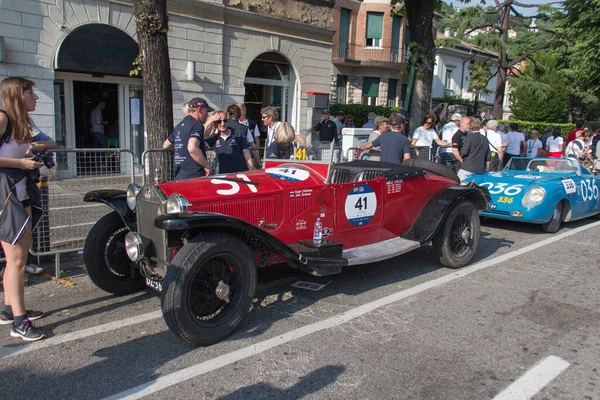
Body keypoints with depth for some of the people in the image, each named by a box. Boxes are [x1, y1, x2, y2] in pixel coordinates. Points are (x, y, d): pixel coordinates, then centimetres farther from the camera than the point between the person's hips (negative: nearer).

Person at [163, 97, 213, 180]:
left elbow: (165, 146, 29)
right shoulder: (197, 125, -10)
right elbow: (192, 149, -26)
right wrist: (207, 165, -15)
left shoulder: (179, 126, 17)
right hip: (194, 176, -9)